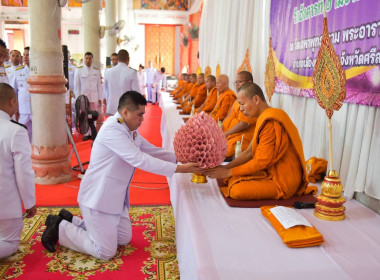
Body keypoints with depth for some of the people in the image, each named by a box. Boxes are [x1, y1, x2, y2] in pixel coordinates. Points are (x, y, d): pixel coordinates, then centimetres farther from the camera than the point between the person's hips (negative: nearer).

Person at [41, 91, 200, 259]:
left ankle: (72, 221, 27)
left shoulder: (130, 131, 7)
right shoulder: (112, 130, -24)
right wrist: (179, 169, -28)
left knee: (124, 239, 20)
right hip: (98, 197, -10)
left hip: (115, 198, 10)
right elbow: (140, 160, -30)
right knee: (106, 252, 1)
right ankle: (60, 228, 16)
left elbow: (152, 151, 9)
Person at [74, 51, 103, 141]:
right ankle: (86, 134, 12)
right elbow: (76, 86, 3)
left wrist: (100, 99, 4)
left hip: (94, 98, 1)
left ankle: (92, 133, 13)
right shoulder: (79, 70, 3)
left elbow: (99, 86, 8)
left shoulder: (96, 71, 7)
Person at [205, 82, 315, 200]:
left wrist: (228, 172, -11)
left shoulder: (270, 121, -22)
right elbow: (249, 152, 11)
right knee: (232, 178, 0)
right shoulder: (264, 118, 11)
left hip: (283, 181, -9)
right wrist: (225, 167, 1)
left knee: (236, 190, -25)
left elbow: (261, 162, -20)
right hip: (272, 171, 9)